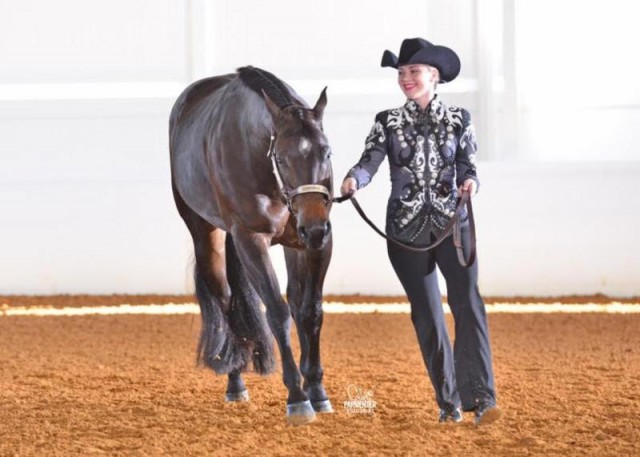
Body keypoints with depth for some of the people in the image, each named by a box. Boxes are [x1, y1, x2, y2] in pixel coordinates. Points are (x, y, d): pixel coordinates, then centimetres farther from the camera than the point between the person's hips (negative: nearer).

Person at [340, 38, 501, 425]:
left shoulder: (458, 120, 4)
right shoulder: (389, 122, 4)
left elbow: (468, 165, -1)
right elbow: (371, 161, -9)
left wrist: (470, 182, -25)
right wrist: (353, 180, -31)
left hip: (453, 223, -1)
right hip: (407, 229, 1)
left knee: (468, 304, -15)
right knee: (427, 316, 5)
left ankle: (481, 398, -20)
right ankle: (448, 401, 15)